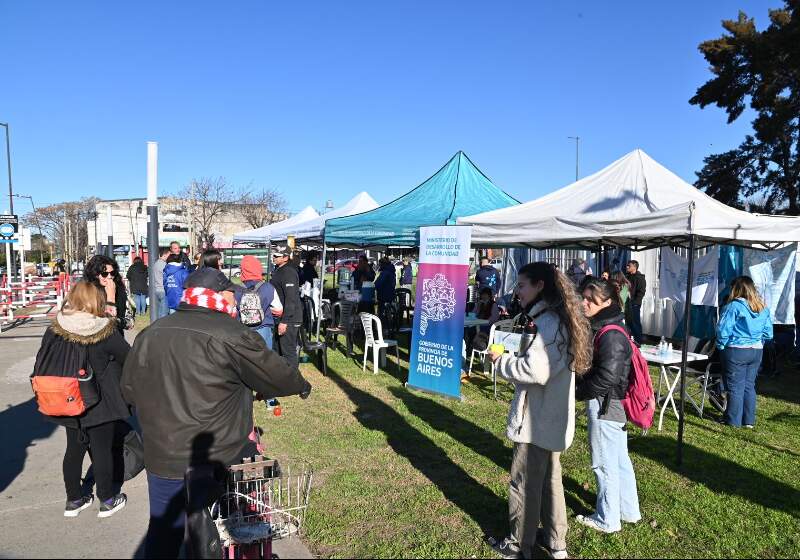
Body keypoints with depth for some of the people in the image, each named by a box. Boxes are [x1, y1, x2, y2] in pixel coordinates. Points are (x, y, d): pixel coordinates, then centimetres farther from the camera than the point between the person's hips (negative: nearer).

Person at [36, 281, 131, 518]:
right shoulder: (106, 333, -18)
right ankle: (107, 500, 23)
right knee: (102, 450, 9)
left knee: (74, 450, 19)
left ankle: (74, 499, 32)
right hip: (101, 405, -4)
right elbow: (130, 359, -9)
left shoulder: (54, 331, -6)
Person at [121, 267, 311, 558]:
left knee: (163, 534, 20)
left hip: (162, 459, 5)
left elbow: (129, 388, 12)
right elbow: (275, 374, -7)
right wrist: (302, 385, 13)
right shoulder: (232, 336, -17)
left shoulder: (150, 334, 2)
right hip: (220, 459, -5)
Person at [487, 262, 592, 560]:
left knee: (524, 482, 7)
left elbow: (535, 370, -29)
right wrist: (511, 357, 4)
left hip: (538, 419, -10)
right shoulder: (554, 318, 10)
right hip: (550, 417, 10)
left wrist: (501, 360, -15)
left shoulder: (548, 322, -22)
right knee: (549, 478, 21)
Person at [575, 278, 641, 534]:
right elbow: (591, 366, 15)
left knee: (604, 464, 5)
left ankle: (607, 520, 20)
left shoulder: (611, 335, -22)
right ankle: (628, 511, 35)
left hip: (604, 406, -9)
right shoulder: (604, 328, 8)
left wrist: (578, 392, -12)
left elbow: (607, 377, -24)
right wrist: (579, 386, 1)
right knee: (619, 460, 20)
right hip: (614, 405, 9)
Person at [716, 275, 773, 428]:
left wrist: (721, 346, -3)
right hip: (757, 351, 6)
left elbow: (723, 330, -16)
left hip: (736, 351, -6)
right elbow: (768, 333, 8)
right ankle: (749, 420, 21)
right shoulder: (763, 308, 6)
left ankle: (734, 420, 11)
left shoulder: (734, 306, -15)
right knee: (749, 385, 15)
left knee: (736, 387, 3)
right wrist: (759, 342, 18)